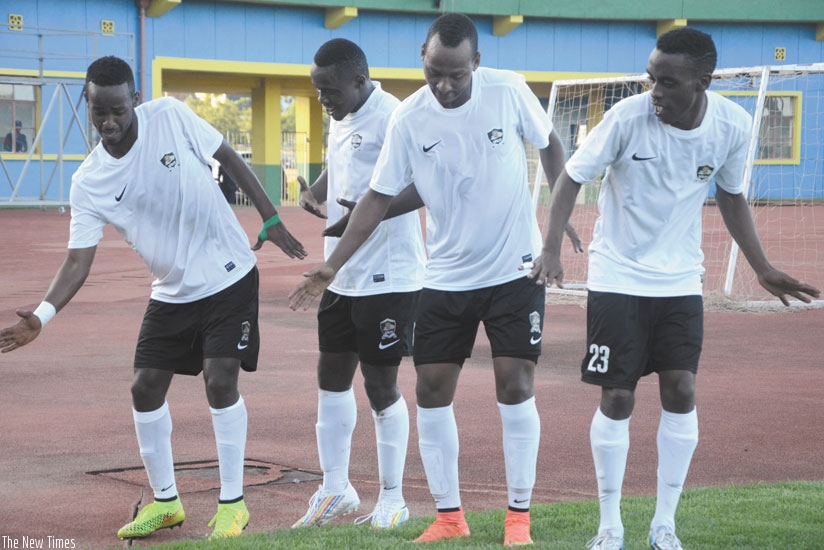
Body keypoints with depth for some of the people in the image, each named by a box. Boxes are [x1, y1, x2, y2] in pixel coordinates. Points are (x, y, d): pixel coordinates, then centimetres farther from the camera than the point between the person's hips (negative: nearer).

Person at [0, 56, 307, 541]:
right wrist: (43, 315, -26)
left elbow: (230, 158, -3)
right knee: (146, 388, 2)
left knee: (220, 381, -12)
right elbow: (79, 259, -12)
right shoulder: (89, 183, -10)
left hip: (229, 277, -3)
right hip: (171, 292, 4)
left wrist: (271, 217, -4)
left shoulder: (171, 117, -14)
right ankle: (165, 500, 21)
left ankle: (233, 502, 2)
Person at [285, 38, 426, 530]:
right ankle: (335, 489, 26)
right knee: (332, 377, 13)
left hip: (388, 277, -9)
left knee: (381, 383, -1)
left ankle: (393, 501, 13)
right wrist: (314, 192, 6)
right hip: (343, 276, 9)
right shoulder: (342, 118, 10)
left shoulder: (390, 118, -19)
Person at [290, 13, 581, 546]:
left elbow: (549, 143, 5)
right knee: (432, 389, 0)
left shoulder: (509, 91, -12)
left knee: (515, 385, -6)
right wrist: (332, 266, -9)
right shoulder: (409, 119, -9)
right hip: (446, 278, 2)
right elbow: (379, 197, -4)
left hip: (515, 271, -2)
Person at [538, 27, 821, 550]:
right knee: (617, 398, -3)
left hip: (680, 280, 2)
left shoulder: (732, 125, -11)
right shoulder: (628, 117, -20)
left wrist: (763, 269, 4)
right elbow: (572, 177, -10)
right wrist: (552, 249, -22)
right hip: (618, 277, -2)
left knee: (681, 390, -4)